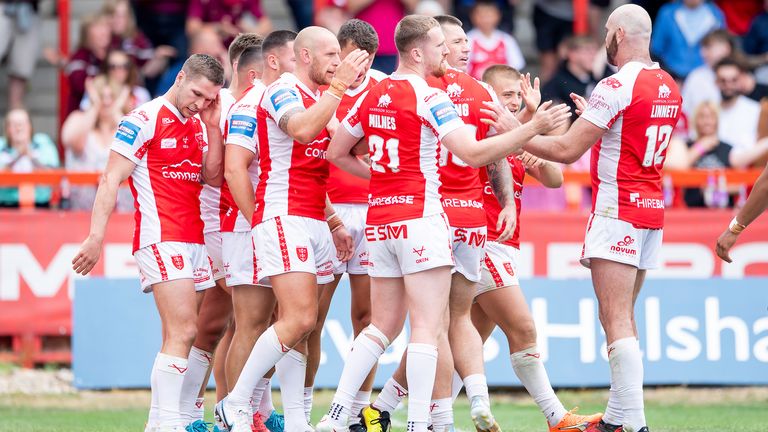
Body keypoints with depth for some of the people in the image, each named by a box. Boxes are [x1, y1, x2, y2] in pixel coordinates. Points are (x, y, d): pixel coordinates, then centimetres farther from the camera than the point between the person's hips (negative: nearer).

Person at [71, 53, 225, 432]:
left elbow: (213, 177, 9)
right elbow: (110, 180, -10)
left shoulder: (199, 125, 15)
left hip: (194, 240, 8)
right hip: (160, 239, -8)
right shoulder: (143, 120, -7)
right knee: (182, 331, -18)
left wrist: (213, 127, 1)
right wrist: (96, 237, -17)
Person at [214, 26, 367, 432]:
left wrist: (334, 223, 26)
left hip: (313, 223, 9)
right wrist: (339, 85, -27)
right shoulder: (284, 91, -7)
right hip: (284, 217, -9)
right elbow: (302, 130, -29)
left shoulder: (316, 99, 22)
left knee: (297, 327, 5)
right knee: (299, 319, -17)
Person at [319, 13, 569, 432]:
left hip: (379, 221, 8)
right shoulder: (428, 97, -11)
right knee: (428, 329, -7)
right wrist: (531, 128, -16)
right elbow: (473, 153, -20)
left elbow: (336, 153, 19)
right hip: (419, 218, -8)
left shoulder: (372, 96, 11)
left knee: (382, 326, 15)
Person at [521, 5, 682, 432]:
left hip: (617, 210, -9)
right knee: (624, 317, 15)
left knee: (615, 320, -10)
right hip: (653, 206, 9)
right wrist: (594, 119, 33)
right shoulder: (670, 88, 11)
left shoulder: (617, 87, -15)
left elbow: (567, 150, -14)